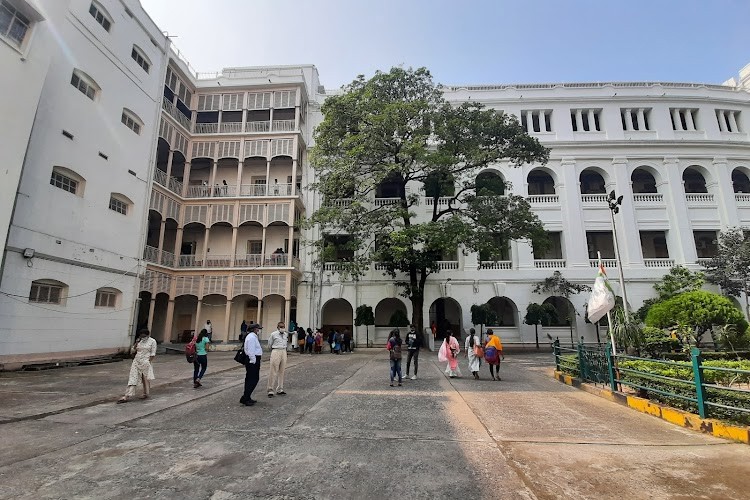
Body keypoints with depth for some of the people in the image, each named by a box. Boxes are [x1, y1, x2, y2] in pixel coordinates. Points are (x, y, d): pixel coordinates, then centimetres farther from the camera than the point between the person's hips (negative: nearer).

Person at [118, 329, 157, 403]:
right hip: (136, 361, 4)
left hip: (145, 362, -4)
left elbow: (153, 354, -6)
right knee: (133, 378, -1)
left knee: (145, 379, 7)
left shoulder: (152, 341, -5)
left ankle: (146, 394, 24)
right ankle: (127, 396, -2)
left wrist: (149, 362, -11)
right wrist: (136, 343, -5)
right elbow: (132, 350, 9)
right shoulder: (139, 341, 9)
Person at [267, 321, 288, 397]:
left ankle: (280, 390, 18)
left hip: (284, 352, 5)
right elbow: (269, 345, 6)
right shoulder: (273, 334, -5)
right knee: (273, 372, -4)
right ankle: (270, 390, 3)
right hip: (276, 352, -5)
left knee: (281, 372, 9)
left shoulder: (286, 334, 6)